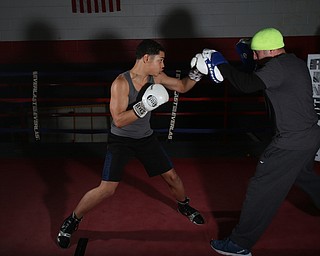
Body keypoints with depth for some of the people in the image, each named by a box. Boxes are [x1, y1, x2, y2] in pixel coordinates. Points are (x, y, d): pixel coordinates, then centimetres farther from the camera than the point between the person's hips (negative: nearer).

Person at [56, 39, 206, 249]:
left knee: (172, 177, 12)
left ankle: (184, 206, 43)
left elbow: (182, 87, 7)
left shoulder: (156, 78, -8)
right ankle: (72, 221, 8)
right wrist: (144, 106, -38)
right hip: (121, 140, -5)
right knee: (107, 189, -14)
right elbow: (118, 120, -30)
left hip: (146, 138, 6)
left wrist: (196, 73, -9)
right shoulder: (121, 83, -25)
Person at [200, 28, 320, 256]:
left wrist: (221, 65, -20)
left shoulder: (278, 66, -19)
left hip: (292, 142, -10)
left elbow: (248, 85, -33)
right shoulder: (296, 63, 10)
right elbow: (261, 83, 19)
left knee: (261, 190, -3)